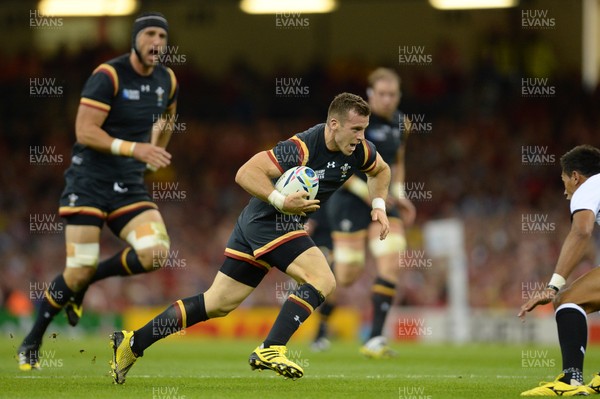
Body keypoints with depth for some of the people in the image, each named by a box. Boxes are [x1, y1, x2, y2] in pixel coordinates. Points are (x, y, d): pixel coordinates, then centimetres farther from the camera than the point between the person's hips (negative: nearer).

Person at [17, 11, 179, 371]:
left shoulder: (167, 81, 6)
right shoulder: (108, 76, -14)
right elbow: (84, 131, -20)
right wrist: (134, 148, -27)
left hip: (130, 186, 5)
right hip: (89, 182, -5)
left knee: (156, 253, -19)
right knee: (78, 271, -11)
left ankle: (87, 280, 8)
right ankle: (32, 343, 12)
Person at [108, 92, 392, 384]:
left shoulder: (360, 150, -1)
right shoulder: (303, 148, -24)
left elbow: (381, 170, 23)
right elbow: (246, 173, -27)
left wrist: (379, 205, 8)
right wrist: (281, 201, -36)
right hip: (269, 221, -8)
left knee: (218, 304, 11)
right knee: (322, 280, -21)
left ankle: (132, 342, 14)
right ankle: (270, 350, -22)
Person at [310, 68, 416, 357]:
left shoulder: (401, 124, 8)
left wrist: (398, 193, 9)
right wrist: (365, 190, -19)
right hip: (349, 201, -6)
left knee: (392, 262, -14)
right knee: (348, 275, -8)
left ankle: (375, 339, -11)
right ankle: (320, 325, 22)